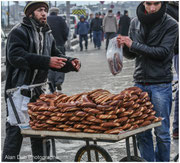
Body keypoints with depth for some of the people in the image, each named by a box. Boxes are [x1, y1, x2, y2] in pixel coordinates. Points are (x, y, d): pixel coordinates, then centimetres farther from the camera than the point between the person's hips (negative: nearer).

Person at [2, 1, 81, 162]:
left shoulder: (47, 35, 18)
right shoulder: (19, 32, -10)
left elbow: (56, 56, 20)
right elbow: (16, 56, -25)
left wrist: (71, 63, -3)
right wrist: (47, 61, -31)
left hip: (39, 92, 7)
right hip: (18, 91, -7)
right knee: (15, 130, -2)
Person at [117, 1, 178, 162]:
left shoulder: (171, 25, -7)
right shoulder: (135, 23, 8)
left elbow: (162, 52, -16)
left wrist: (133, 45, -15)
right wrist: (124, 46, -8)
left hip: (161, 84, -4)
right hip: (140, 83, 4)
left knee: (162, 131, 2)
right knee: (141, 131, 7)